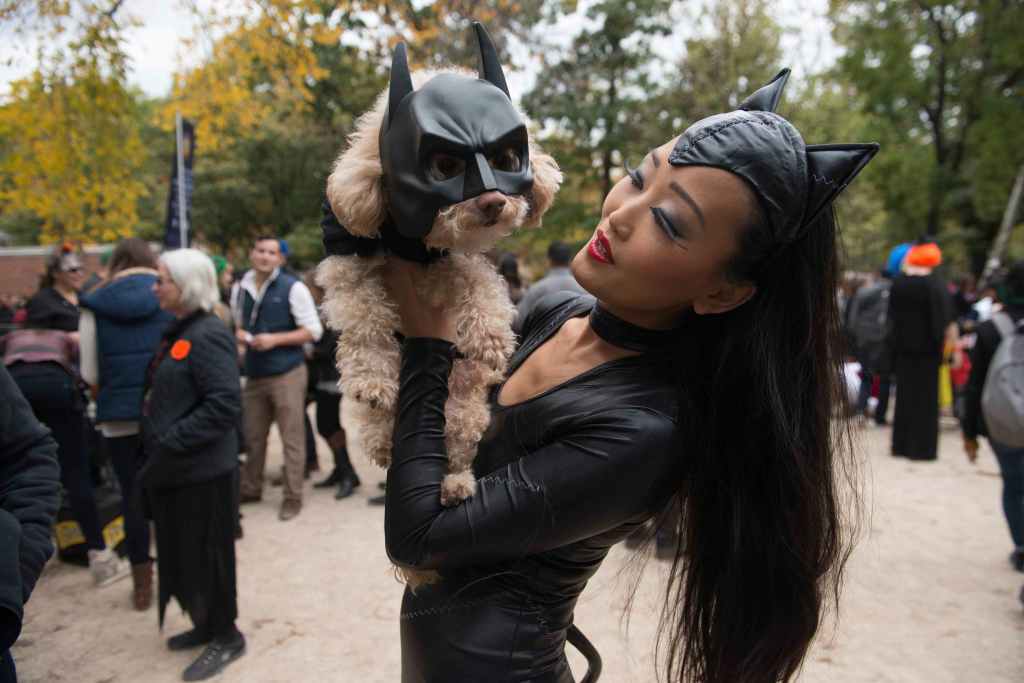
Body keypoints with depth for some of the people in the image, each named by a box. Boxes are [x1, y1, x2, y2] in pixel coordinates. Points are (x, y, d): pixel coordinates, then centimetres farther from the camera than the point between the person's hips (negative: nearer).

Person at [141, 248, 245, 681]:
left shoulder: (207, 335, -18)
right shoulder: (178, 332, 12)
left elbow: (226, 403, -27)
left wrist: (171, 443, -24)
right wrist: (159, 446, 8)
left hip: (202, 470, -9)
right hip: (175, 467, 9)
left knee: (206, 554, 5)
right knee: (181, 553, 19)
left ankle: (226, 636, 22)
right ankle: (204, 624, 37)